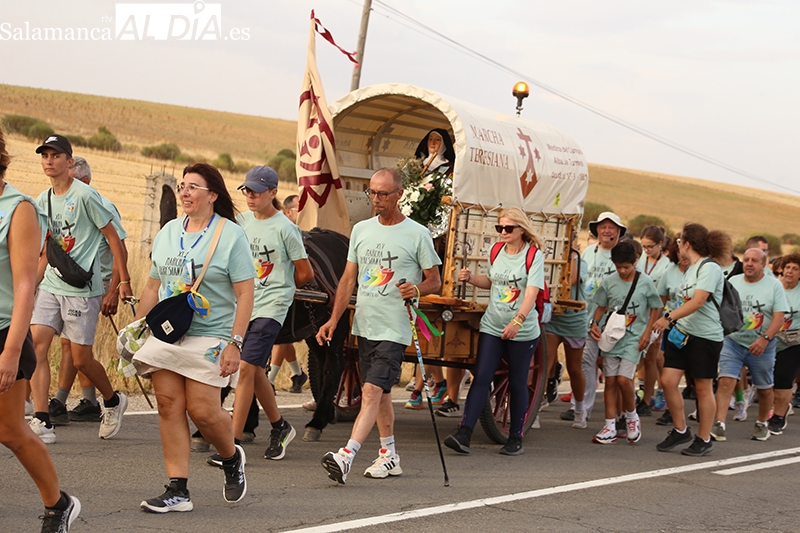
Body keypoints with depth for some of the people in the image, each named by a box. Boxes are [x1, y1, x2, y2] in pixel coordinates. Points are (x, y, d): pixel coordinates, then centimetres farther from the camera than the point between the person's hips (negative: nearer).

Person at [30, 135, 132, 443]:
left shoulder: (85, 196, -10)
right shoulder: (42, 201, 11)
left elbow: (113, 238, -5)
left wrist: (124, 281, -5)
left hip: (82, 289, -6)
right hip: (50, 286, 6)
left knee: (81, 359, 0)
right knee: (35, 344, -8)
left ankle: (113, 402, 28)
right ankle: (41, 423, -7)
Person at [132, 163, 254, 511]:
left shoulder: (231, 235, -4)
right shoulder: (168, 232, 13)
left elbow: (245, 293, -8)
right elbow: (153, 287, 20)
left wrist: (234, 343, -15)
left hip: (208, 337, -5)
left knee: (203, 411, -10)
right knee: (169, 407, -1)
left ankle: (232, 458, 22)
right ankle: (177, 491, 2)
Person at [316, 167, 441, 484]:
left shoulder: (417, 234, -4)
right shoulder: (361, 230, 12)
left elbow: (435, 281, 1)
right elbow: (348, 279, 16)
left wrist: (417, 289, -21)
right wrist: (333, 320, 10)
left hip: (394, 329, -6)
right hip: (364, 326, 6)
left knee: (372, 390, -16)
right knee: (380, 393, 13)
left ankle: (347, 455, -25)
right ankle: (389, 455, 23)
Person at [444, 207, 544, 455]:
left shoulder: (534, 255, -9)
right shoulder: (497, 251, 7)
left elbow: (532, 293, -20)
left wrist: (517, 321, -33)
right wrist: (470, 278, 2)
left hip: (522, 332, -4)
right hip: (492, 326, 4)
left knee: (517, 383, 7)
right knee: (481, 378, -6)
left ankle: (515, 438, 18)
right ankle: (463, 433, -11)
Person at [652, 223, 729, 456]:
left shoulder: (710, 268, -14)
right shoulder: (689, 269, 12)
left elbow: (698, 301, -25)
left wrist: (669, 317, -30)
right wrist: (674, 322, 10)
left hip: (706, 336, -8)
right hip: (682, 332, 8)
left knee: (703, 387, 2)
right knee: (668, 380, -1)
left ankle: (704, 440, 13)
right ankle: (680, 430, 15)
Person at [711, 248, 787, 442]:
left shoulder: (774, 285, -3)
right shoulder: (733, 282, 5)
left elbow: (779, 317, -10)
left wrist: (765, 339, -22)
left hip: (762, 346, -1)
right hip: (733, 341, 1)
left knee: (764, 388, 11)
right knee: (725, 381, -15)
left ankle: (762, 424, 31)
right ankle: (719, 425, -19)